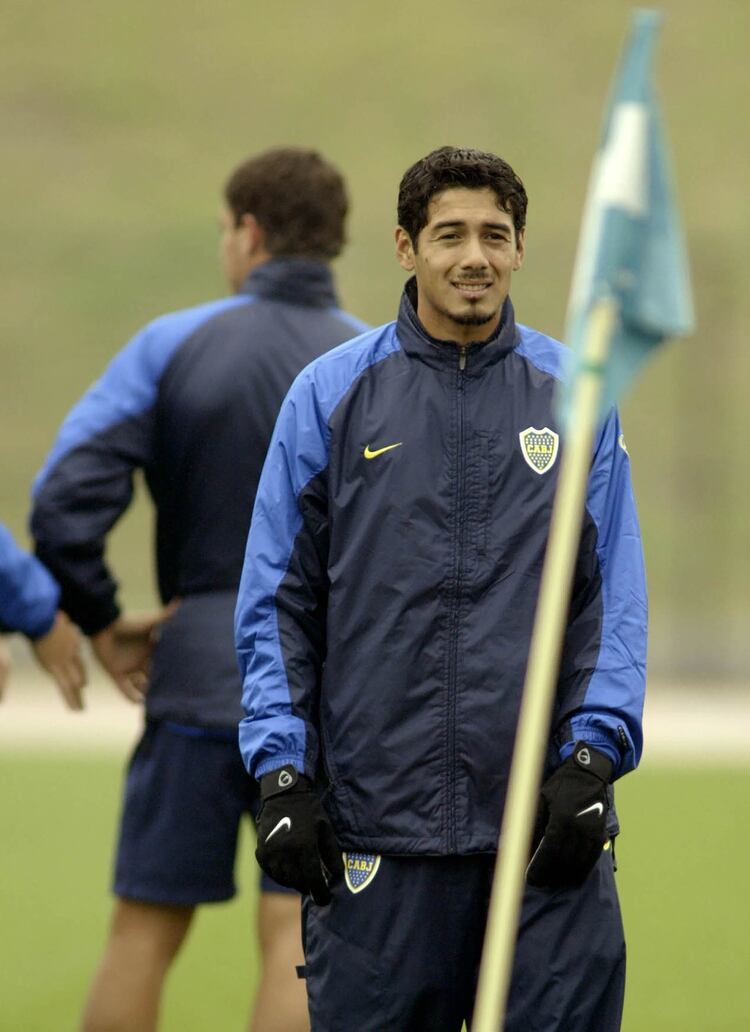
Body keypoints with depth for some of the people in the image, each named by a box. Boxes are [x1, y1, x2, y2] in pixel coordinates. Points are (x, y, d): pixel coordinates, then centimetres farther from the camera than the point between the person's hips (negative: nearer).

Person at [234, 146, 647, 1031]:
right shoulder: (331, 394, 5)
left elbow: (616, 599, 7)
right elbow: (277, 602, 5)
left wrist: (592, 757, -5)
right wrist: (280, 774, -3)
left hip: (543, 823, 1)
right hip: (373, 824, 0)